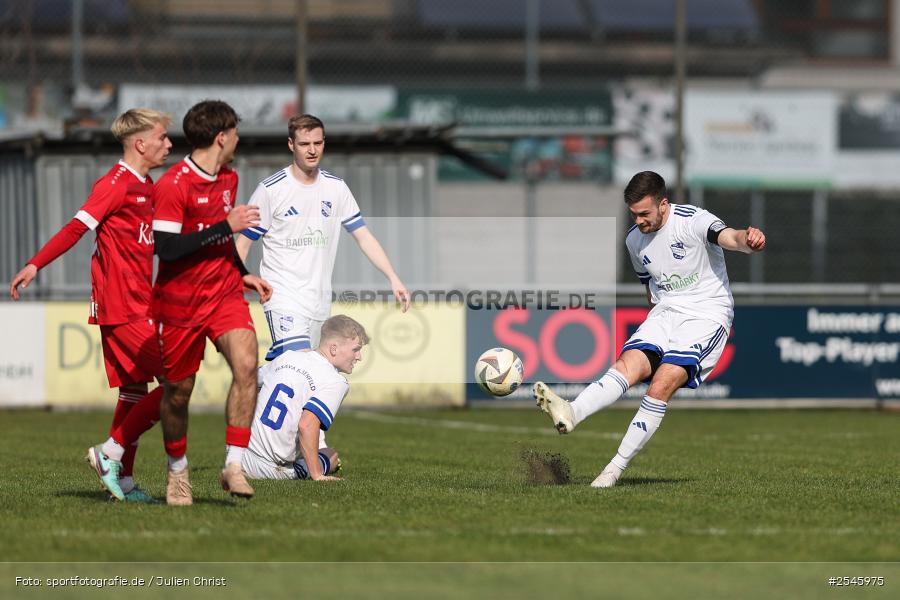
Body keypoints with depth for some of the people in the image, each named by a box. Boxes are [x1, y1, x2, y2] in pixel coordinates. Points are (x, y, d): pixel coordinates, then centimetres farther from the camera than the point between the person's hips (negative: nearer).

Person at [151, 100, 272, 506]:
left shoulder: (228, 179, 10)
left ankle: (233, 465, -18)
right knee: (178, 390, 6)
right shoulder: (173, 185, -16)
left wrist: (244, 275, 14)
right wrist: (227, 225, -21)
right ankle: (178, 472, 30)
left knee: (246, 364, -20)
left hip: (224, 293, 5)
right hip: (179, 301, -5)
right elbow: (166, 248, -23)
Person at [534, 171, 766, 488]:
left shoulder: (692, 220, -13)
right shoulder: (634, 239, 9)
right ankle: (570, 414, -47)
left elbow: (728, 237, -33)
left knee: (661, 385, -23)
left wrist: (748, 239, -55)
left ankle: (616, 468, -22)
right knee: (627, 365, -22)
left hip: (707, 315, -6)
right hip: (665, 313, 6)